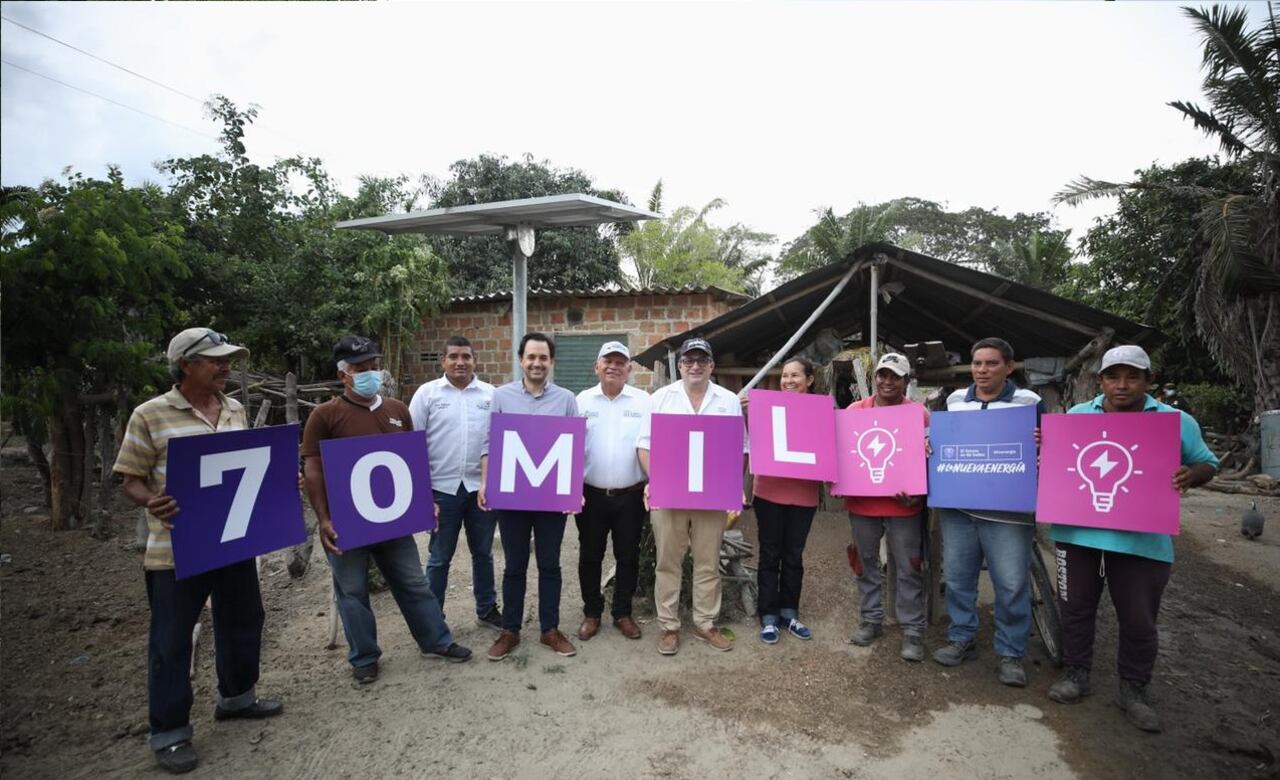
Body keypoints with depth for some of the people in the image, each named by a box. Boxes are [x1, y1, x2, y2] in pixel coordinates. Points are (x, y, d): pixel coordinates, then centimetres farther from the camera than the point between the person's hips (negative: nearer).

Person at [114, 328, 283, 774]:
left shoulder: (236, 411, 6)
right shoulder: (150, 415, -10)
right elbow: (131, 482, -6)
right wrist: (152, 502, -27)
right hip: (176, 550, -5)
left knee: (243, 621, 18)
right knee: (171, 640, 7)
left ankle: (237, 697, 40)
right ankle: (169, 732, 23)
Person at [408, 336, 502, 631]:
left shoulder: (491, 394, 3)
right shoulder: (427, 393, -1)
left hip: (482, 487, 2)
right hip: (442, 488, -2)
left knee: (483, 553, 16)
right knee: (439, 558, 10)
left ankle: (487, 609, 33)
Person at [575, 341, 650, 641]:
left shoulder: (643, 401, -1)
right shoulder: (582, 401, 2)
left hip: (631, 495, 0)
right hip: (590, 495, 1)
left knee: (628, 557, 11)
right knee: (589, 557, 11)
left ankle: (623, 613, 28)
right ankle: (592, 613, 28)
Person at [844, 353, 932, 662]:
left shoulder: (919, 413, -3)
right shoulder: (856, 411, 4)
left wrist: (919, 492, -15)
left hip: (903, 505, -2)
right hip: (861, 502, 3)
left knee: (909, 569, 6)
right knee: (866, 563, 15)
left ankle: (912, 630, 19)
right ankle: (870, 620, 31)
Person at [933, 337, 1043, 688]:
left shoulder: (1029, 402, -2)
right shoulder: (955, 400, 9)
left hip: (1008, 512, -4)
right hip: (957, 507, 4)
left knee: (1011, 585, 3)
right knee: (957, 577, 12)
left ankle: (1011, 653, 19)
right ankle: (961, 638, 29)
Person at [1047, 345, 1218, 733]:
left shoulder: (1177, 421, 3)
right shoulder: (1077, 415, 6)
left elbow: (1207, 464, 8)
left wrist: (1190, 475, -15)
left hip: (1144, 539, -1)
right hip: (1078, 531, 1)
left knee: (1139, 620, 9)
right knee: (1075, 608, 13)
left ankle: (1133, 689, 29)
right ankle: (1076, 674, 31)